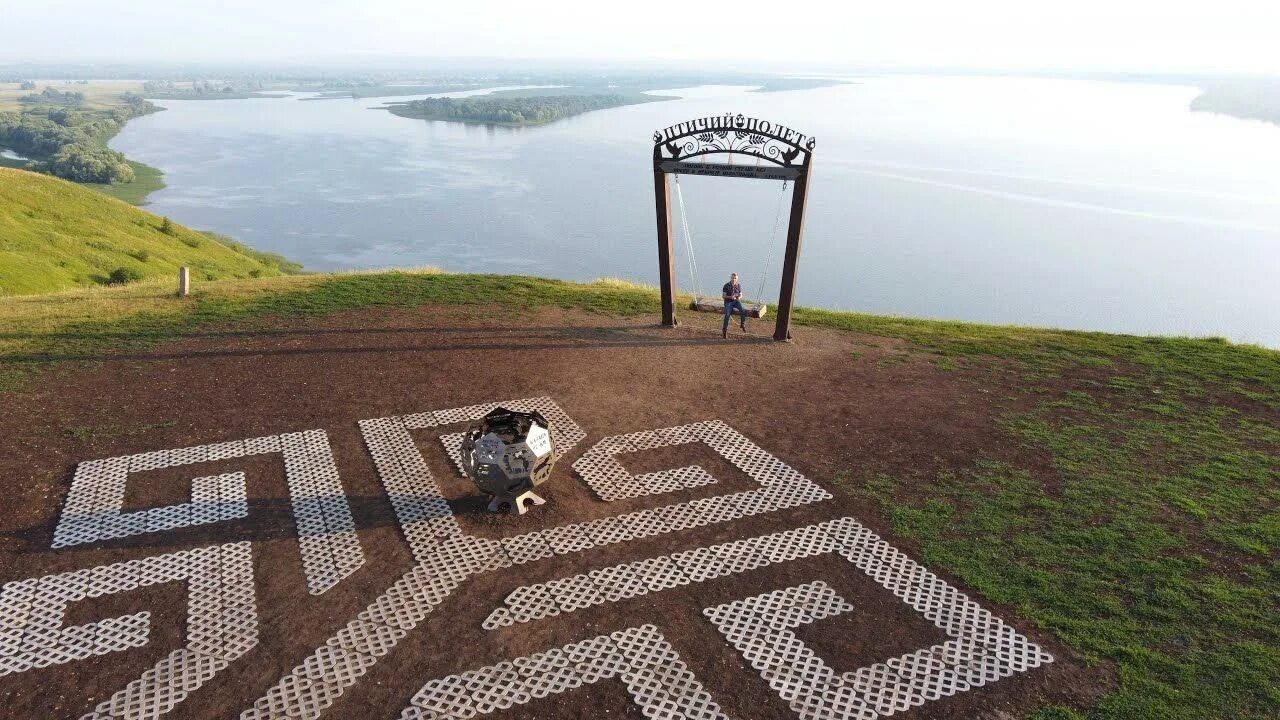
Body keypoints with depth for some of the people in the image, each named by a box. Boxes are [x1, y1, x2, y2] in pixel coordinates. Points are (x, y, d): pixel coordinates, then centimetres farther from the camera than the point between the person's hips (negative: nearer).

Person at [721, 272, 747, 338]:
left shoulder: (739, 285, 4)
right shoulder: (726, 286, -5)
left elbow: (740, 295, 11)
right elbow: (723, 296, -5)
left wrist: (739, 297, -14)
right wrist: (730, 297, -21)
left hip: (736, 301, 2)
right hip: (728, 301, -2)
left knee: (743, 310, -26)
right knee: (727, 315, -19)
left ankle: (743, 324, -10)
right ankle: (724, 329, -6)